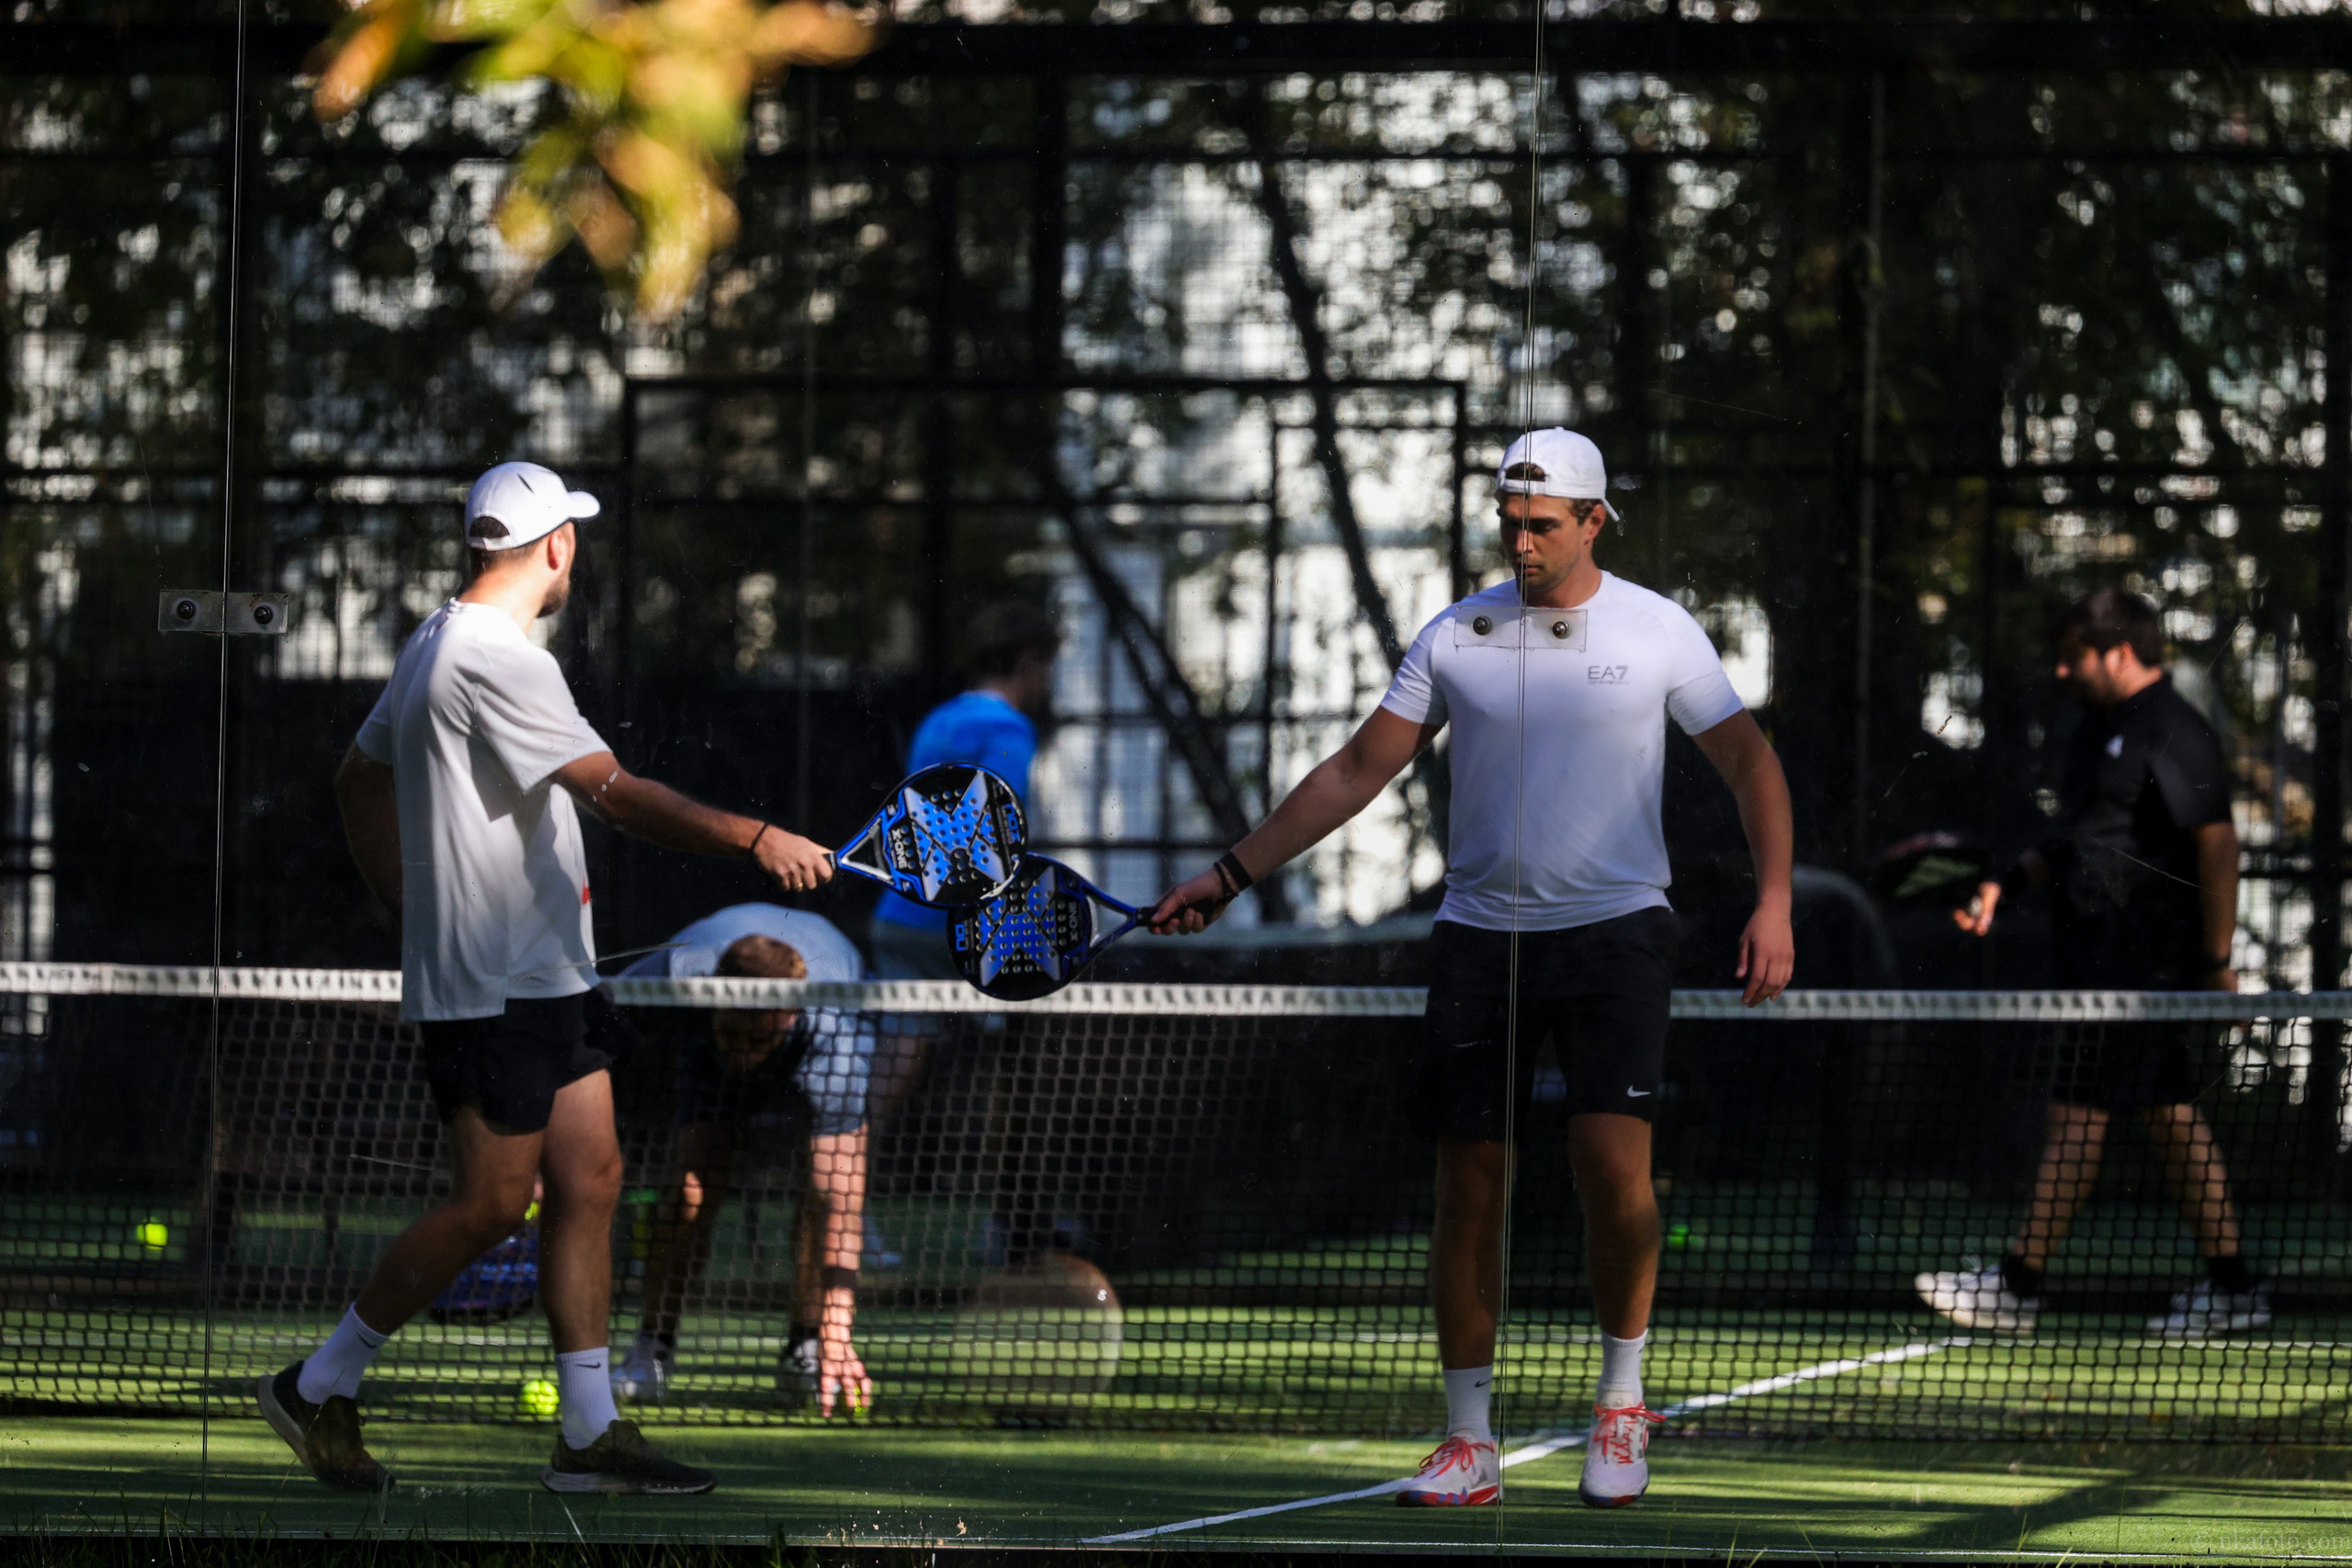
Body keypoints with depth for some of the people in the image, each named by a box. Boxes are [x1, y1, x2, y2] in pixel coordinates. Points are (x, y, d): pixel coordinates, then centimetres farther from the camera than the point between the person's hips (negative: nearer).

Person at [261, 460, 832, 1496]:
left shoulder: (436, 644, 14)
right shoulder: (493, 659, -19)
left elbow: (360, 780, 25)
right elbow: (616, 795, -26)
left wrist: (411, 912, 25)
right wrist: (754, 839, -30)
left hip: (549, 976, 10)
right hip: (492, 989, -10)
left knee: (589, 1181, 6)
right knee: (490, 1204, -5)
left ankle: (590, 1435, 6)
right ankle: (319, 1387, 8)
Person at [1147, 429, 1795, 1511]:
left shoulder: (1657, 632, 1)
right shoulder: (1457, 637, 5)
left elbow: (1748, 762, 4)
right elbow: (1358, 771, 9)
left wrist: (1773, 903, -8)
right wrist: (1233, 873, 5)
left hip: (1614, 931, -2)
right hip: (1480, 933, 2)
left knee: (1612, 1159, -18)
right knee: (1468, 1187, 0)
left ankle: (1621, 1404, 2)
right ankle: (1468, 1443, 8)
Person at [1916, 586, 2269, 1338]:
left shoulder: (2174, 735, -14)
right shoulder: (2101, 728, 16)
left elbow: (2217, 844, -17)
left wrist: (2218, 961, -19)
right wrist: (2007, 885, 12)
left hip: (2140, 962, -10)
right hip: (2100, 957, 10)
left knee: (2078, 1115, -7)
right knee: (2168, 1114, 11)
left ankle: (2016, 1286, -5)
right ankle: (2231, 1284, 14)